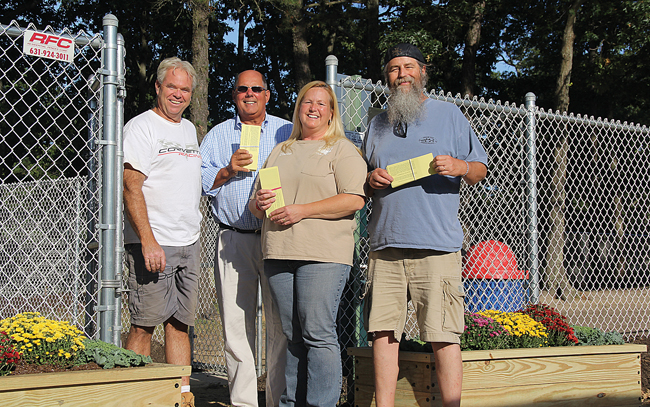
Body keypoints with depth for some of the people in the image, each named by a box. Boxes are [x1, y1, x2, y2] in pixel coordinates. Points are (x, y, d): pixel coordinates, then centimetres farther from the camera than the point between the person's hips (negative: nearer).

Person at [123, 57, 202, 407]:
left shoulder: (189, 129, 18)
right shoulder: (141, 127, -6)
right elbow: (131, 187, -14)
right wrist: (148, 241, -21)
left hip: (188, 243, 7)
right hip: (153, 243, -7)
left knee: (180, 322, 9)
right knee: (144, 324, -5)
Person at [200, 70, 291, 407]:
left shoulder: (287, 132, 13)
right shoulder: (217, 135, 16)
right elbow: (200, 182, 10)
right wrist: (228, 170, -6)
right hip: (233, 240, 1)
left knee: (281, 325, -4)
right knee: (236, 325, 1)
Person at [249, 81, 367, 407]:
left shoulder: (342, 149, 4)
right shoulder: (280, 151, 23)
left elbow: (354, 199, -9)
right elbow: (256, 202, 25)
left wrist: (302, 211, -13)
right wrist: (259, 203, 0)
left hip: (322, 255, -5)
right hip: (279, 253, 6)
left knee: (318, 334, -10)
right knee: (292, 335, 8)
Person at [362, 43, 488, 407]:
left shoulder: (448, 115, 9)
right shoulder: (378, 124, 20)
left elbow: (480, 170, 9)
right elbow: (361, 187, 25)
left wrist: (460, 167, -13)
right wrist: (371, 181, 2)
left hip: (436, 245, -4)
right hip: (385, 244, 4)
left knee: (444, 336, -7)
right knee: (383, 332, 1)